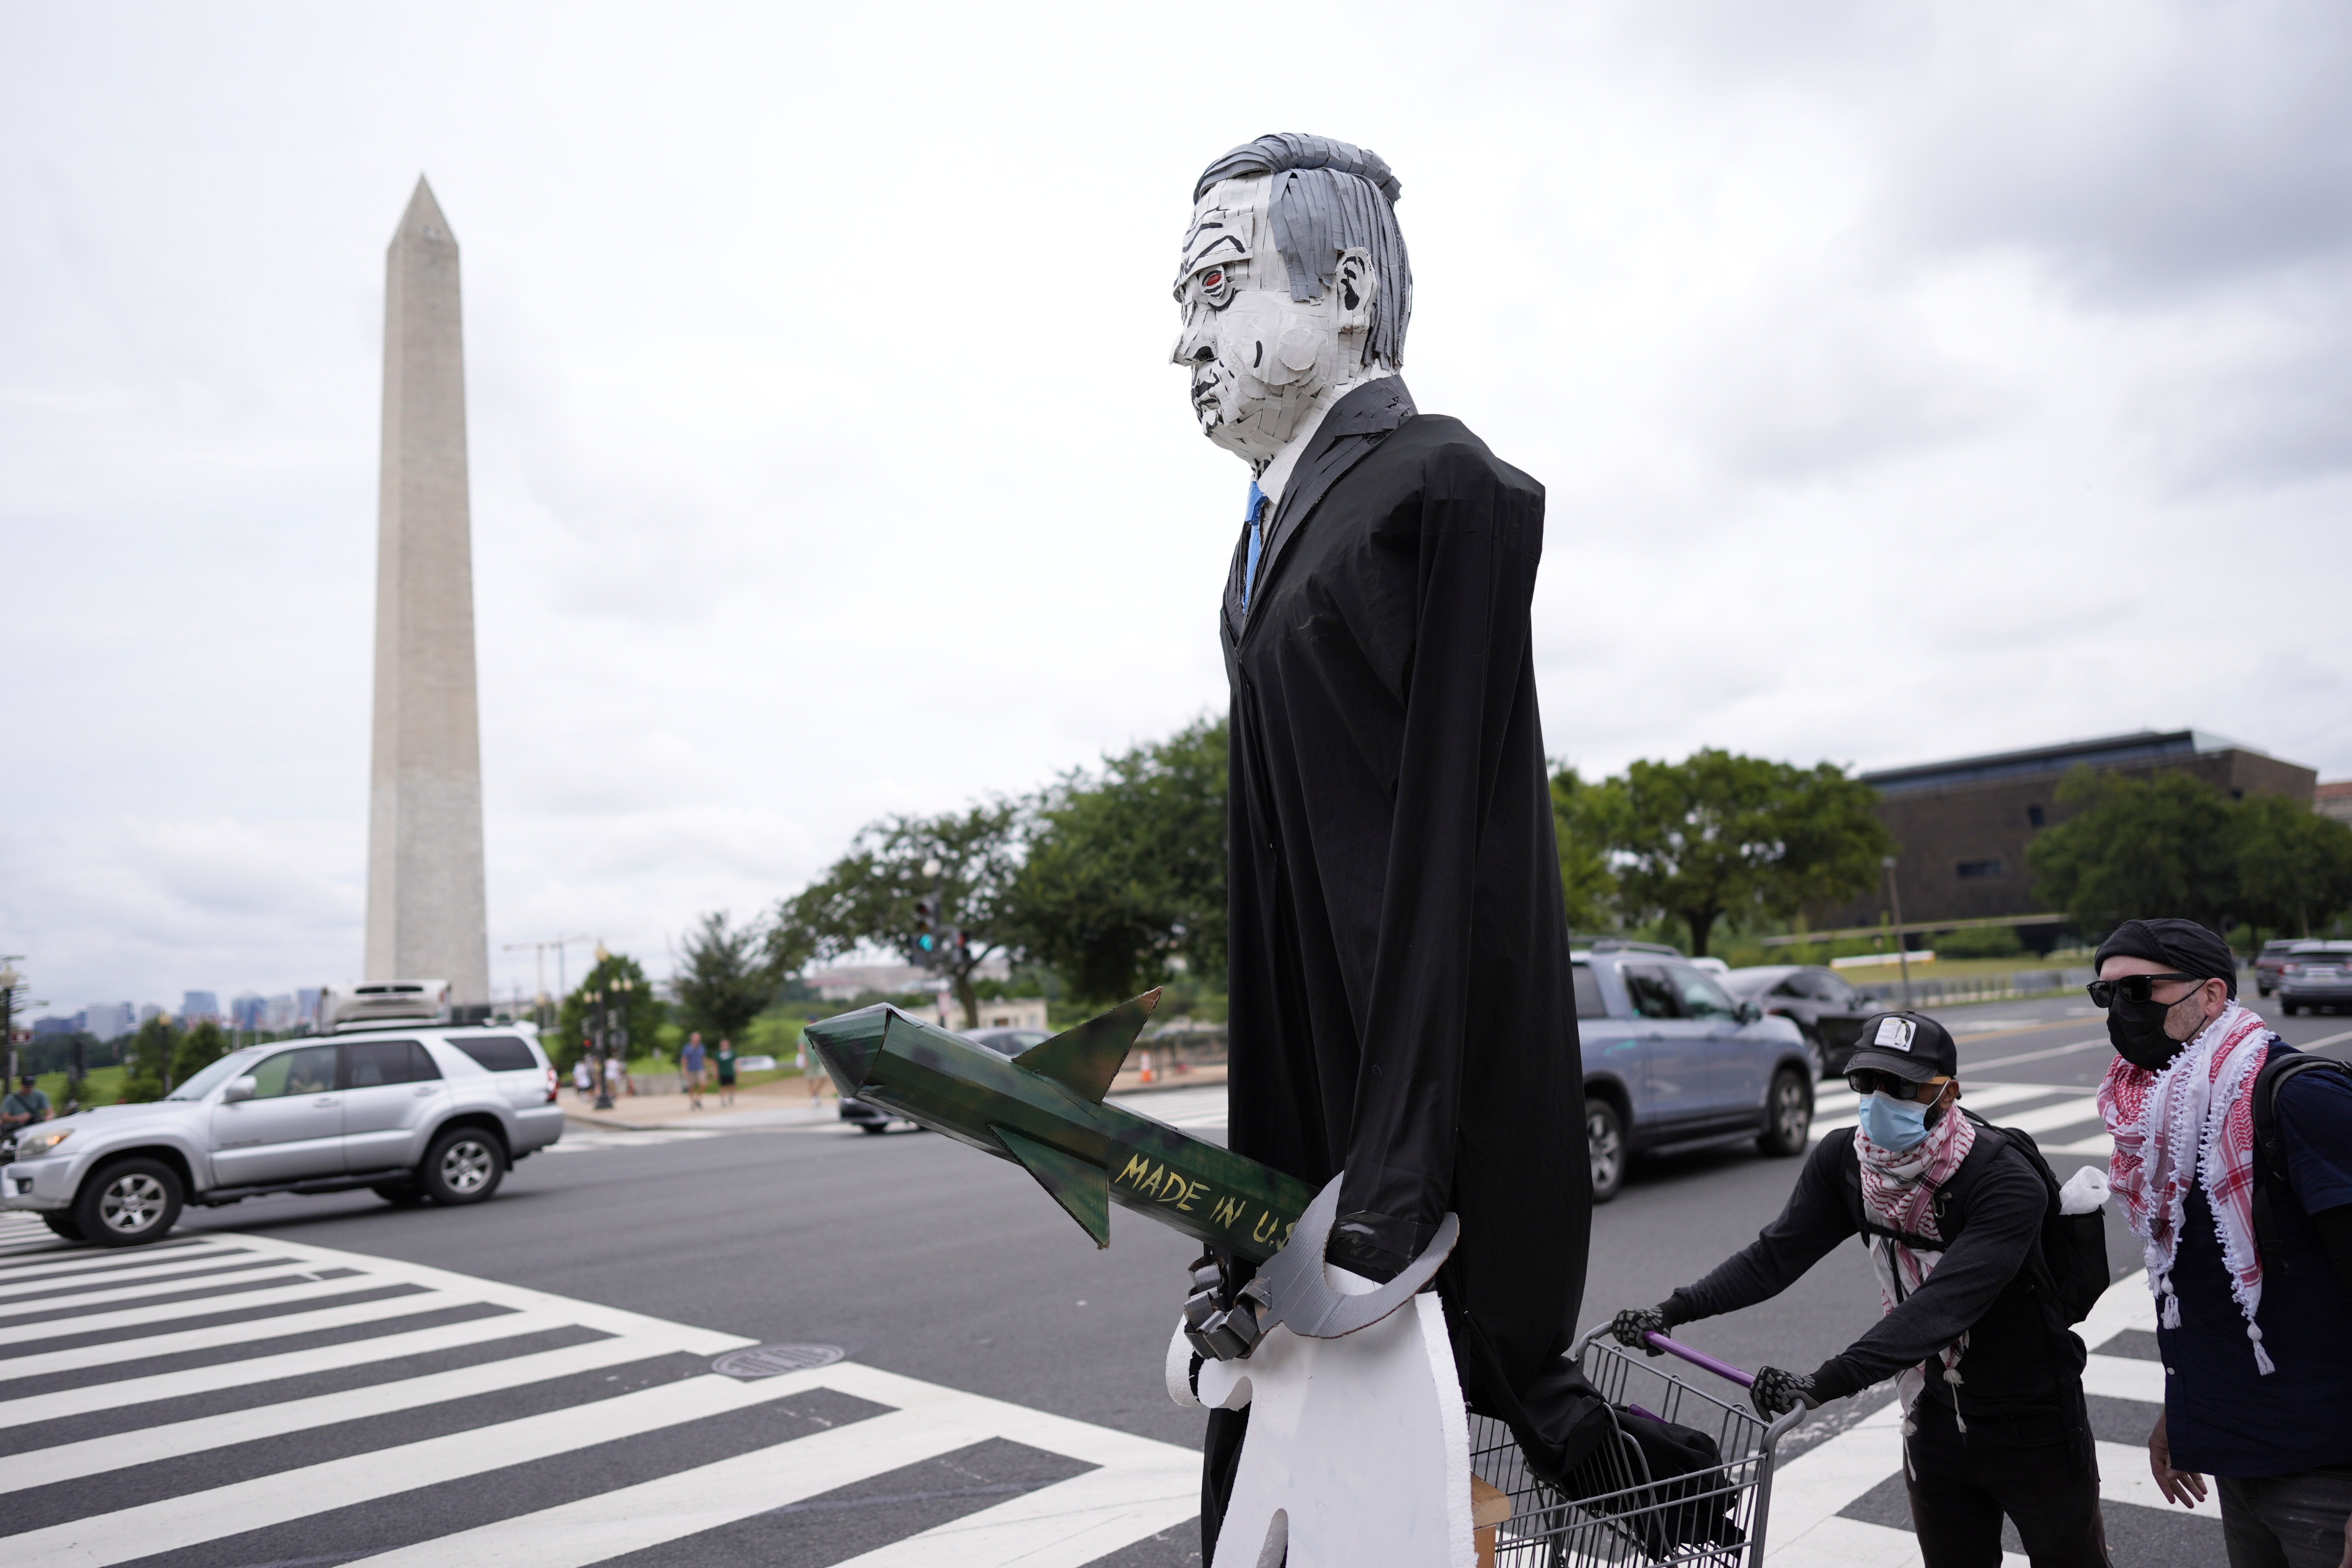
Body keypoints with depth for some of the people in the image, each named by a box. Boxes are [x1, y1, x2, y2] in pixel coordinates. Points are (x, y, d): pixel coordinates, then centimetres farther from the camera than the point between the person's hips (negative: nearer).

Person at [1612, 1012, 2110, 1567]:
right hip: (1935, 1422, 4)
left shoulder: (2008, 1181, -29)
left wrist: (1827, 1382, -48)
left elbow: (1943, 1306, -39)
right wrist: (1674, 1310, -23)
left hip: (2033, 1430, -4)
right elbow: (1779, 1252, -10)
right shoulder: (1843, 1161, -11)